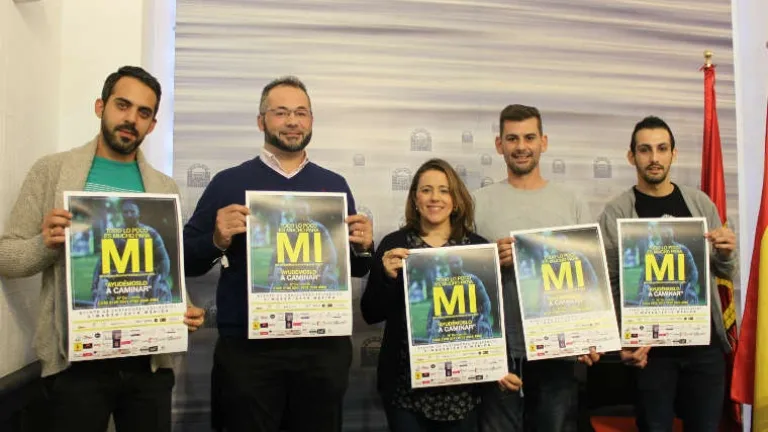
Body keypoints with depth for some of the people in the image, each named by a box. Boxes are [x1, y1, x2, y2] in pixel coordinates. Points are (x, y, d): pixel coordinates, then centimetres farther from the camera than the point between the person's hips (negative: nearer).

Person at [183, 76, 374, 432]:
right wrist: (217, 240, -17)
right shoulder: (228, 182, 2)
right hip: (247, 348, -2)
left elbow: (355, 269, 13)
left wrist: (364, 248, -8)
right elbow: (187, 262, 3)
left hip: (323, 346, 2)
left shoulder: (335, 185, 8)